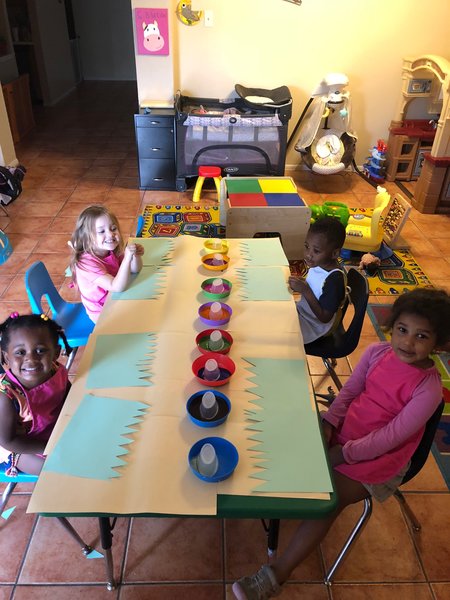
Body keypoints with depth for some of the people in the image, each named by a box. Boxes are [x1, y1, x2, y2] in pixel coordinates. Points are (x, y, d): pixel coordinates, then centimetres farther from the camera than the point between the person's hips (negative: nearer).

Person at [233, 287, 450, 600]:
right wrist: (327, 425, -12)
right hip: (344, 431, 6)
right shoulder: (377, 352, -9)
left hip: (379, 458, -5)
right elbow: (349, 392, 1)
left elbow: (390, 438, -20)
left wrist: (341, 454, -21)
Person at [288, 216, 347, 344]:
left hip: (313, 326, -7)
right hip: (302, 310, 7)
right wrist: (300, 284, -10)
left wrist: (305, 290, -30)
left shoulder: (335, 280, -31)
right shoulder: (318, 263, -10)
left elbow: (325, 318, -24)